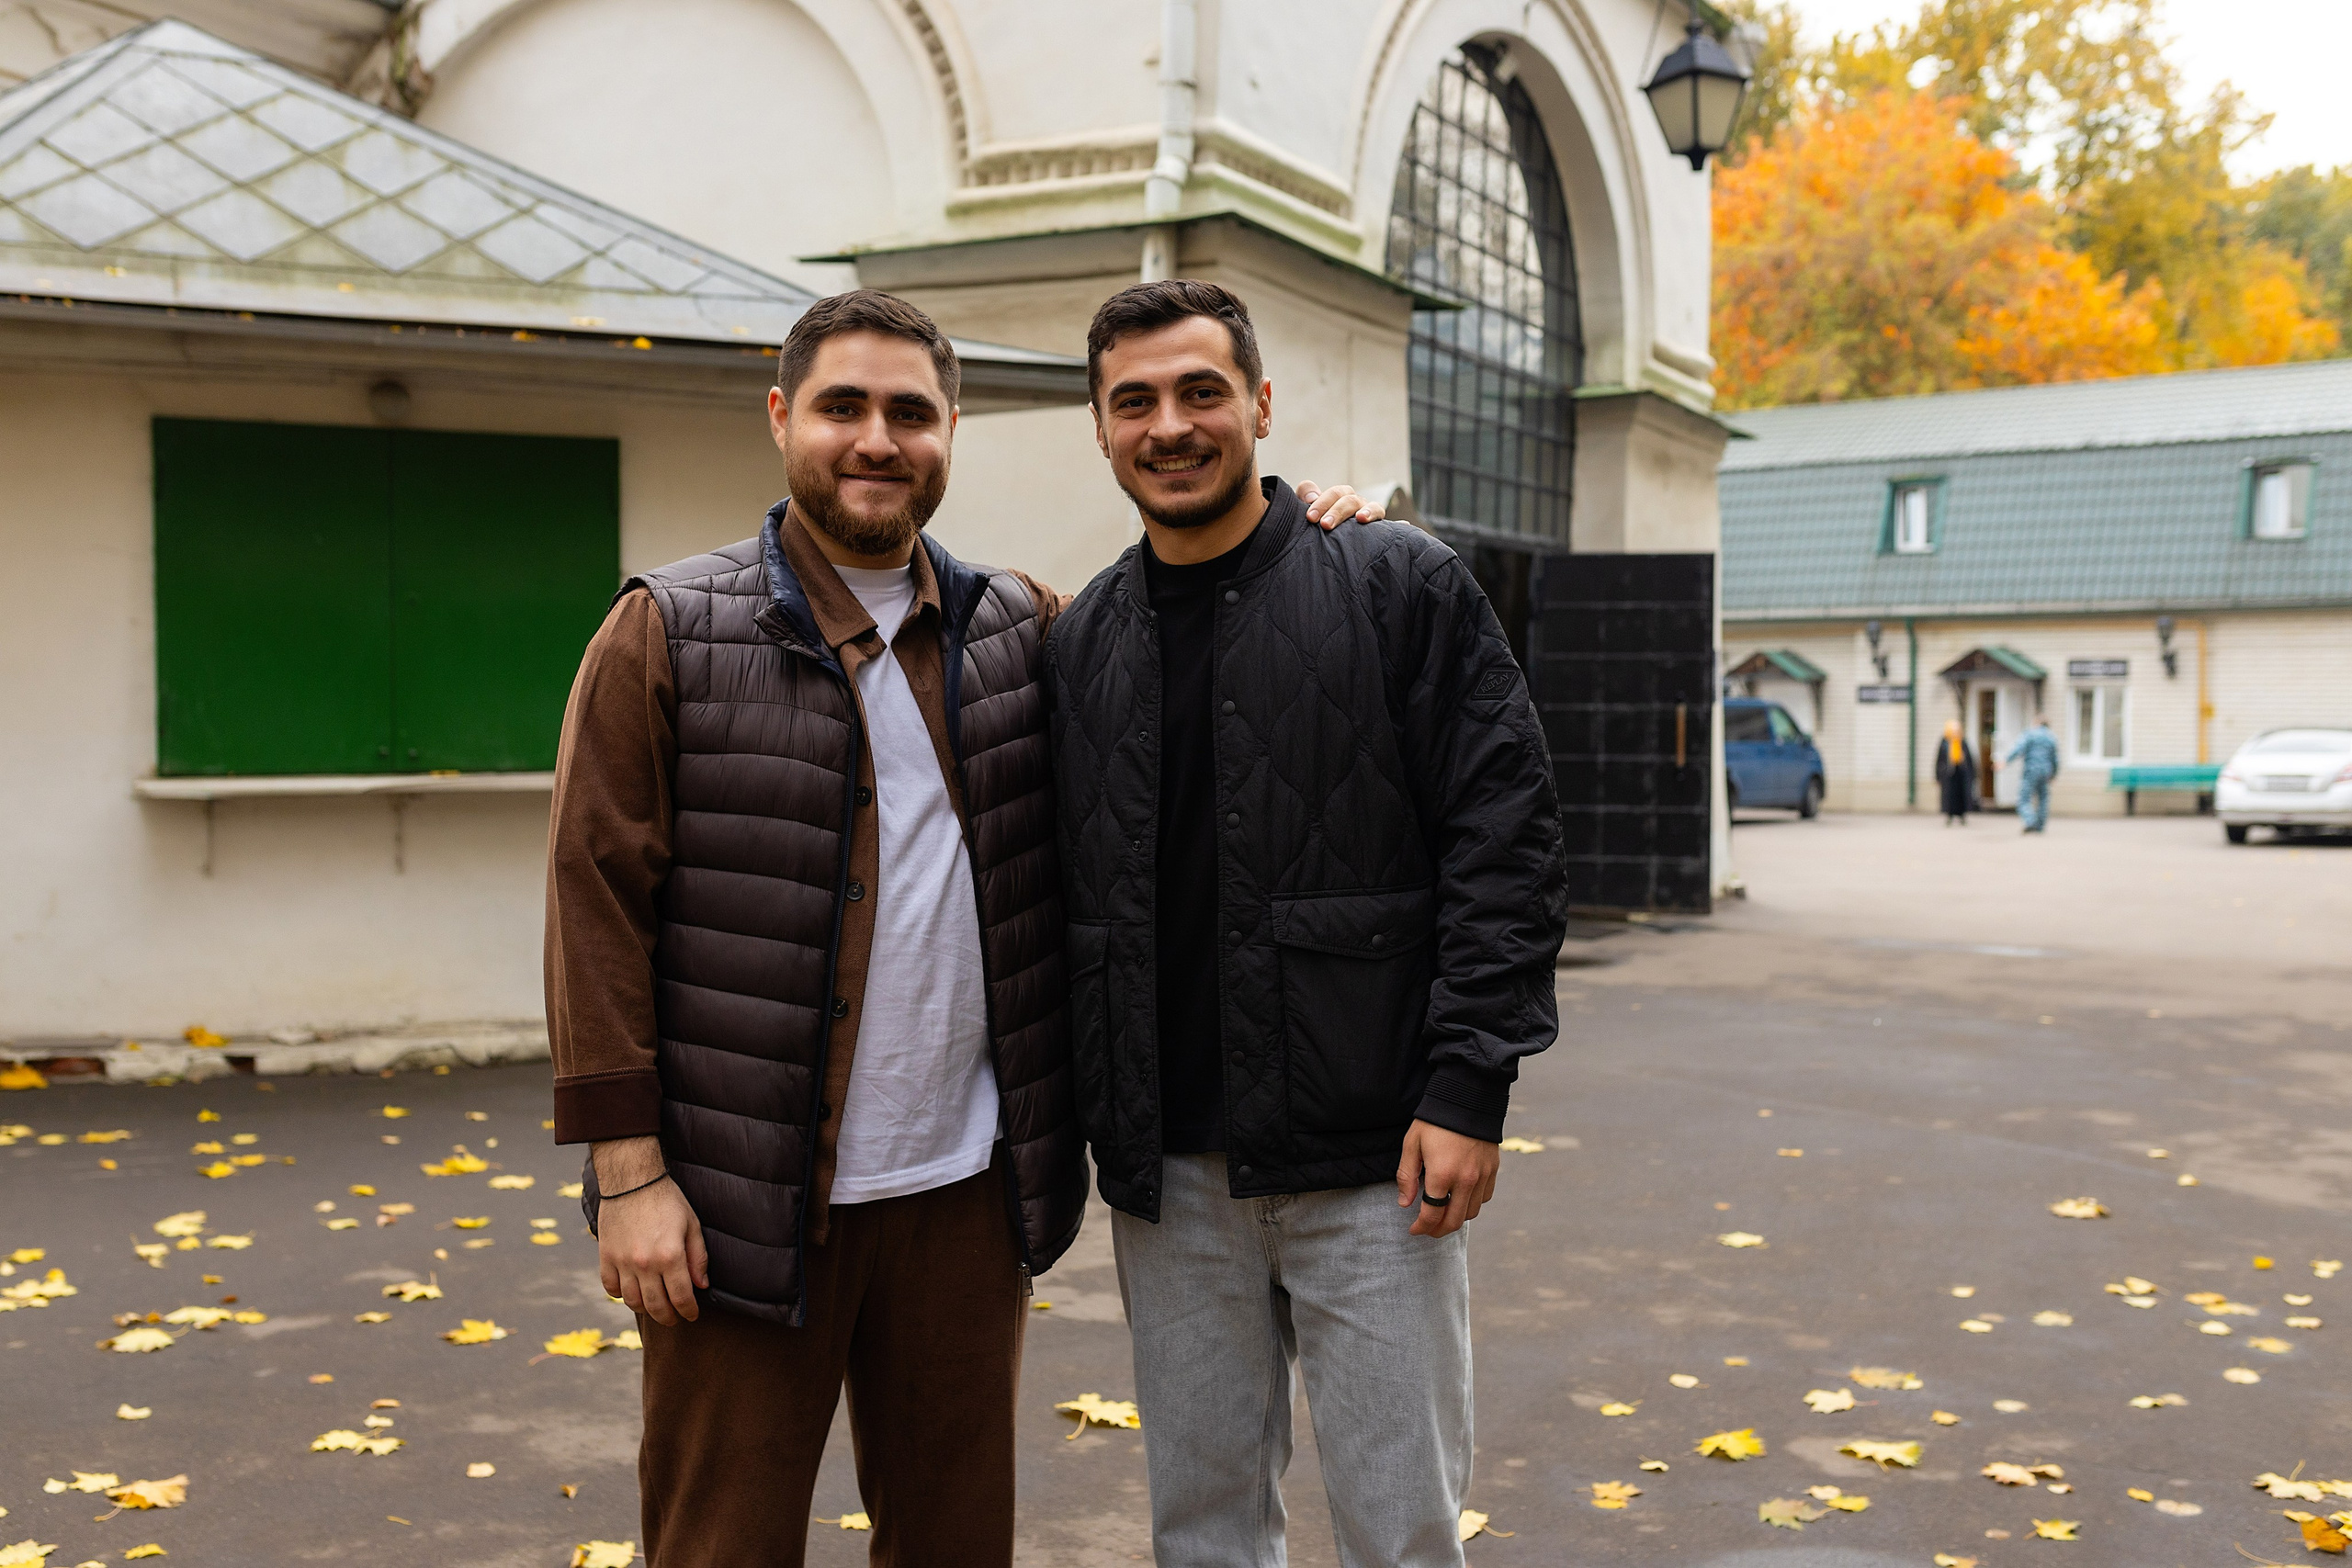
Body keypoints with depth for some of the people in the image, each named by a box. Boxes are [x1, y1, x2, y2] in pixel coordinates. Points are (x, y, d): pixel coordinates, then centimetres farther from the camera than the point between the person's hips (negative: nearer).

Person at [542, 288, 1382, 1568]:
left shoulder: (1019, 631, 8)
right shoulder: (669, 635, -3)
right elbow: (599, 902, -6)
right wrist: (628, 1168, -11)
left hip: (964, 1187, 4)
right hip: (745, 1201, -3)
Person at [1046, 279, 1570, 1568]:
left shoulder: (1400, 587, -3)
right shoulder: (1080, 643, 9)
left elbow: (1505, 840, -7)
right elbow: (1061, 893, 14)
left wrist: (1468, 1087, -13)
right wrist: (1077, 1121, 10)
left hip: (1372, 1163, -4)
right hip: (1168, 1171, 4)